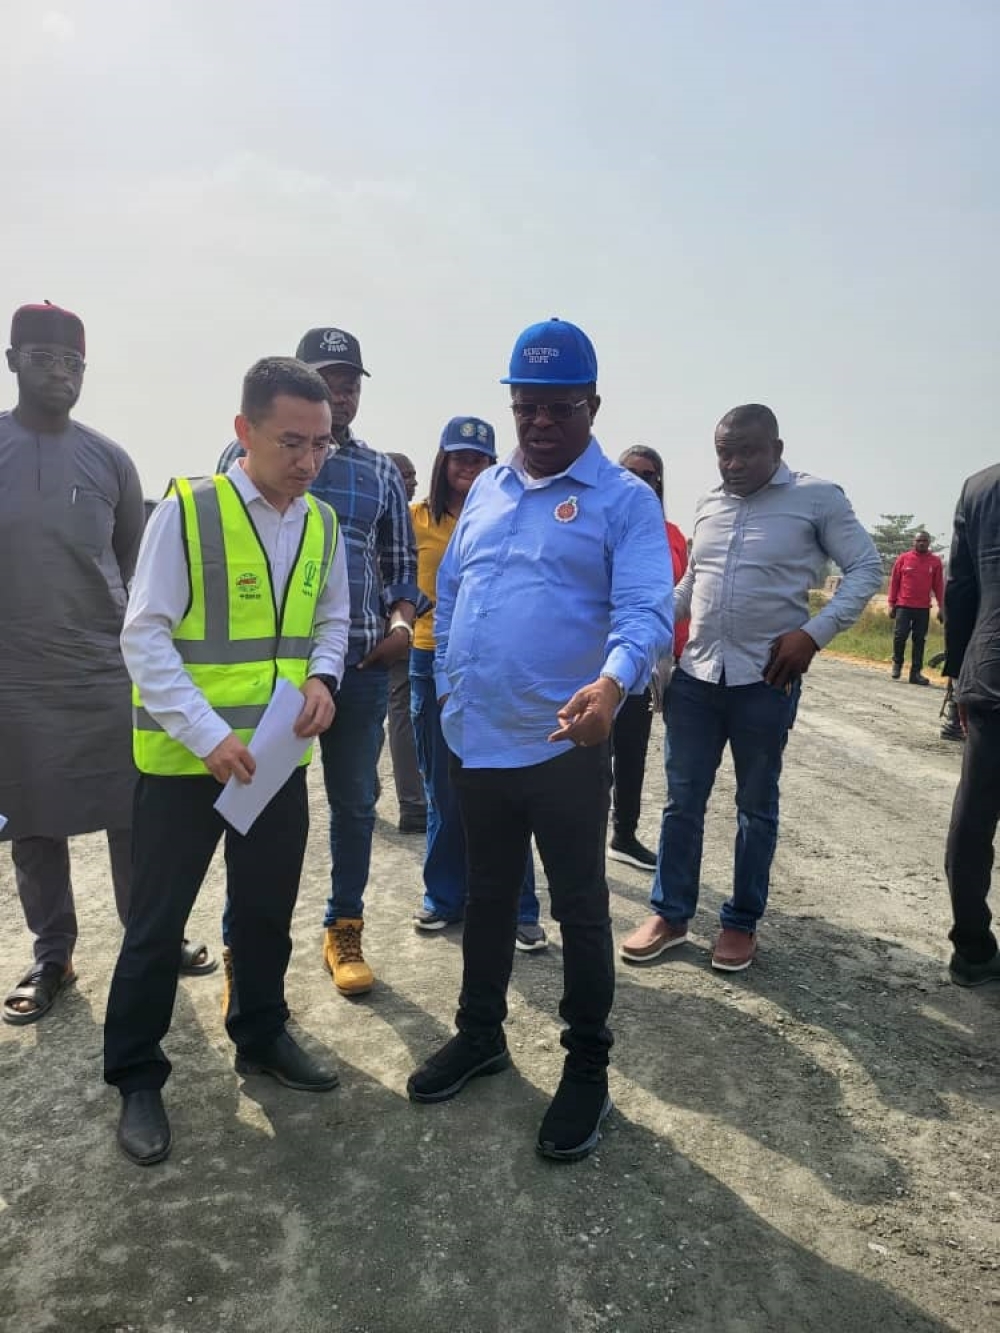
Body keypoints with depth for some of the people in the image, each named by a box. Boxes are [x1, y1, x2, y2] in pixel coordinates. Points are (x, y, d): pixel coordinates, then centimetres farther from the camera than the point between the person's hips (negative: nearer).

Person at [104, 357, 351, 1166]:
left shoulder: (323, 523, 3)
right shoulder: (186, 510, -13)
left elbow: (332, 619, 13)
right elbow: (145, 636, -14)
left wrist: (321, 676, -8)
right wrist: (207, 734, -22)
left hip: (279, 755, 5)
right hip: (184, 757, -5)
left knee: (268, 909, 18)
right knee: (158, 922, 7)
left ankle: (261, 1038, 40)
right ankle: (136, 1078, 26)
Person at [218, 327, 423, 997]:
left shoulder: (381, 473, 11)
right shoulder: (248, 453, 5)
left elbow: (403, 564, 14)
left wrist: (402, 621, -6)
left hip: (361, 663, 3)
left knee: (355, 801, 11)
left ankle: (344, 932, 27)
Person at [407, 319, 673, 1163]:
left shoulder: (625, 499, -7)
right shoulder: (486, 490, 12)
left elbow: (646, 610, -19)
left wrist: (613, 682, -39)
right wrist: (447, 690, 15)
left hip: (565, 745, -5)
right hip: (474, 739, 6)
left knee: (580, 908, 8)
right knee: (487, 895, 20)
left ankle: (588, 1068, 27)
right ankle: (480, 1034, 40)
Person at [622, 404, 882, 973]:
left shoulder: (818, 497, -4)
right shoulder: (709, 504, 10)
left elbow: (867, 568, -4)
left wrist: (814, 632, -15)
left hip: (765, 680, -4)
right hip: (696, 675, 4)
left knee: (756, 807, 11)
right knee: (683, 801, 9)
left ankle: (743, 922, 26)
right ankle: (670, 915, 23)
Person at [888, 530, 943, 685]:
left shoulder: (935, 561, 5)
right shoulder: (903, 558, 2)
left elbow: (938, 585, 6)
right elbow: (894, 582, 4)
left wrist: (941, 607, 0)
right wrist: (891, 604, 1)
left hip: (923, 608, 1)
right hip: (903, 605, -1)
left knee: (919, 640, 2)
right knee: (900, 635, -6)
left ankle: (916, 672, 5)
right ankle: (897, 663, 18)